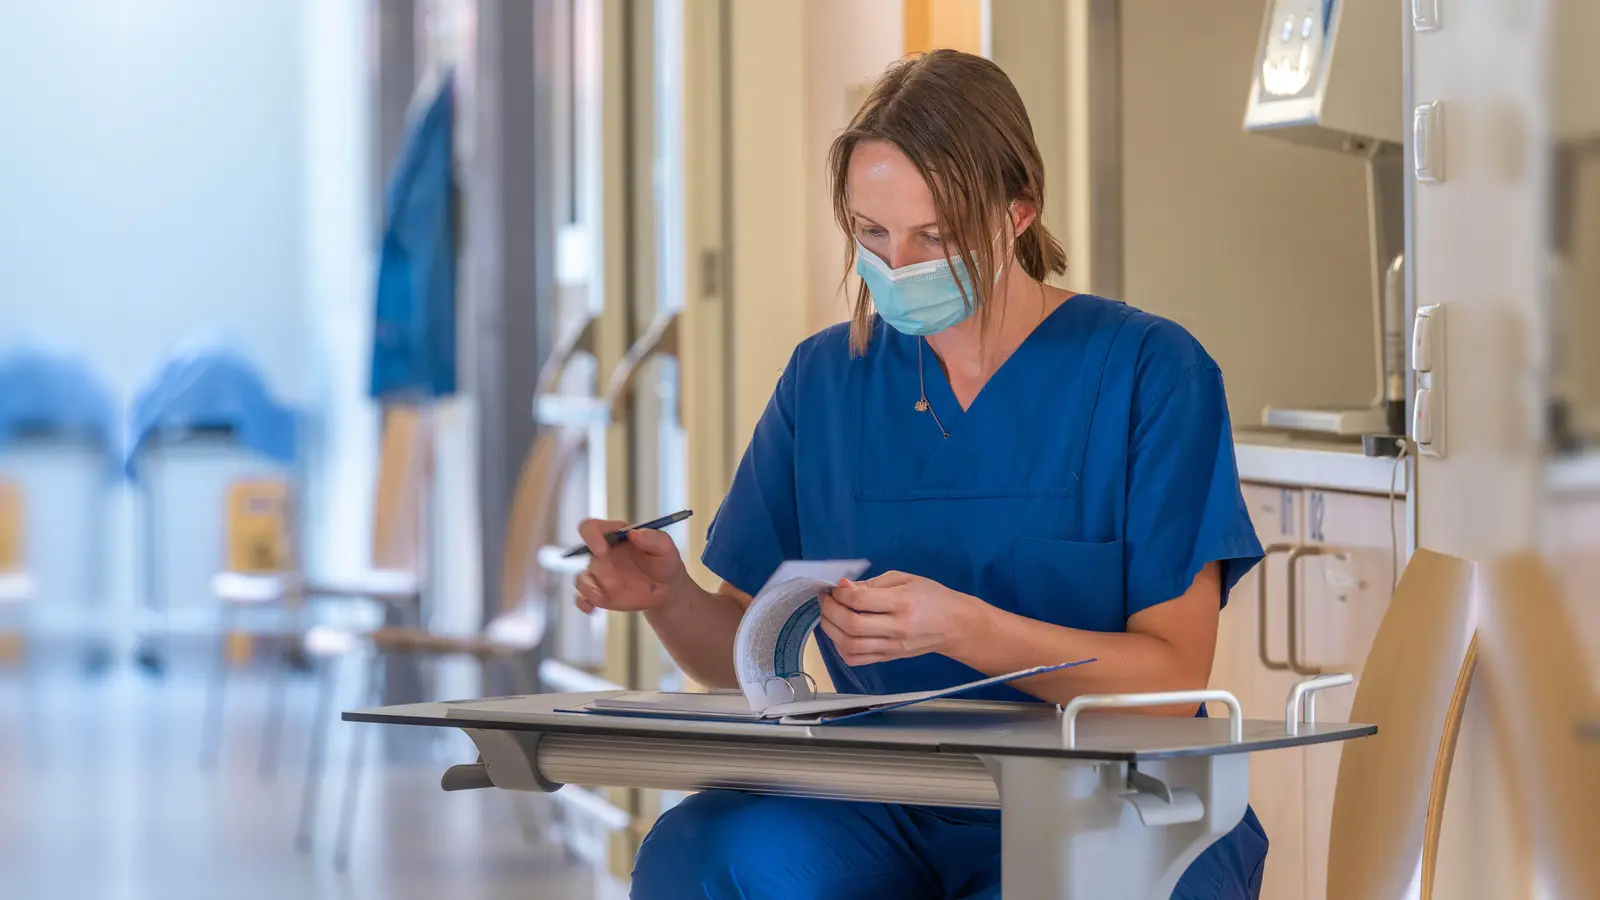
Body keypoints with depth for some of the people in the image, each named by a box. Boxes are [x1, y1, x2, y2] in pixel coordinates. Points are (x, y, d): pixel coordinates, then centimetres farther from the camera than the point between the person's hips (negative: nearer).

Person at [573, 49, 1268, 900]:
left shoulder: (1148, 368, -4)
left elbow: (1173, 674, -10)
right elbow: (743, 653, 10)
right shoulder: (827, 376, 9)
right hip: (889, 815, 3)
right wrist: (668, 596, -12)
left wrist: (961, 628, -24)